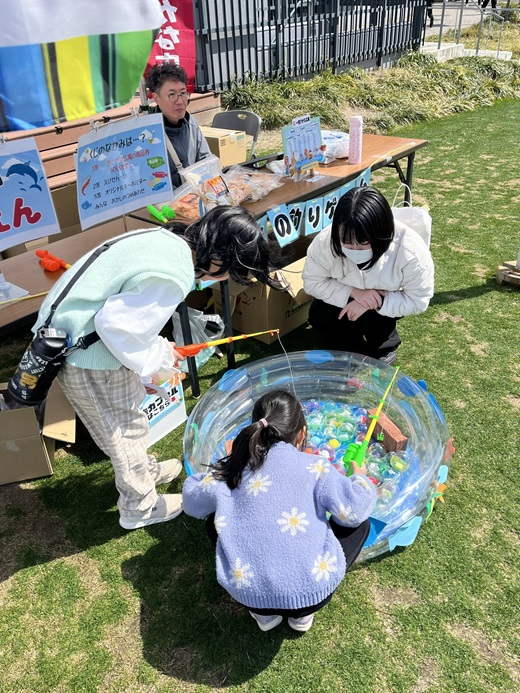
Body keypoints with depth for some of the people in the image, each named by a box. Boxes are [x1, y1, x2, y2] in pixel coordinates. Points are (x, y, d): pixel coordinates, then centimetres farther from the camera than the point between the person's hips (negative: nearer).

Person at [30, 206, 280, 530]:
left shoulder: (169, 238, 0)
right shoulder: (174, 277, -29)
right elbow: (114, 324, -28)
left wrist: (155, 347, 10)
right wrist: (155, 357, -12)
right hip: (88, 359, -9)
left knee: (130, 412, 27)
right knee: (126, 429, 11)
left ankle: (146, 470, 52)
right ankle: (140, 509, 35)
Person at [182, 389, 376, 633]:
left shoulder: (232, 469, 3)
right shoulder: (314, 467, -4)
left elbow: (192, 502, 14)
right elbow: (353, 510, -6)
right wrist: (360, 479, 16)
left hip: (248, 593, 2)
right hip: (311, 592, -2)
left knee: (215, 521, 27)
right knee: (359, 523, 19)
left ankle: (263, 612, 20)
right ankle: (303, 612, 16)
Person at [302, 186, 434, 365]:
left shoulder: (410, 250, -36)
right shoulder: (325, 242, -33)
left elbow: (418, 300, -23)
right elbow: (312, 281, -19)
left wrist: (377, 302, -37)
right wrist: (353, 292, -34)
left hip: (387, 301, -2)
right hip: (348, 297, 2)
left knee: (374, 321, -30)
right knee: (318, 317, -21)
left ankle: (384, 348, 6)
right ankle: (353, 347, 9)